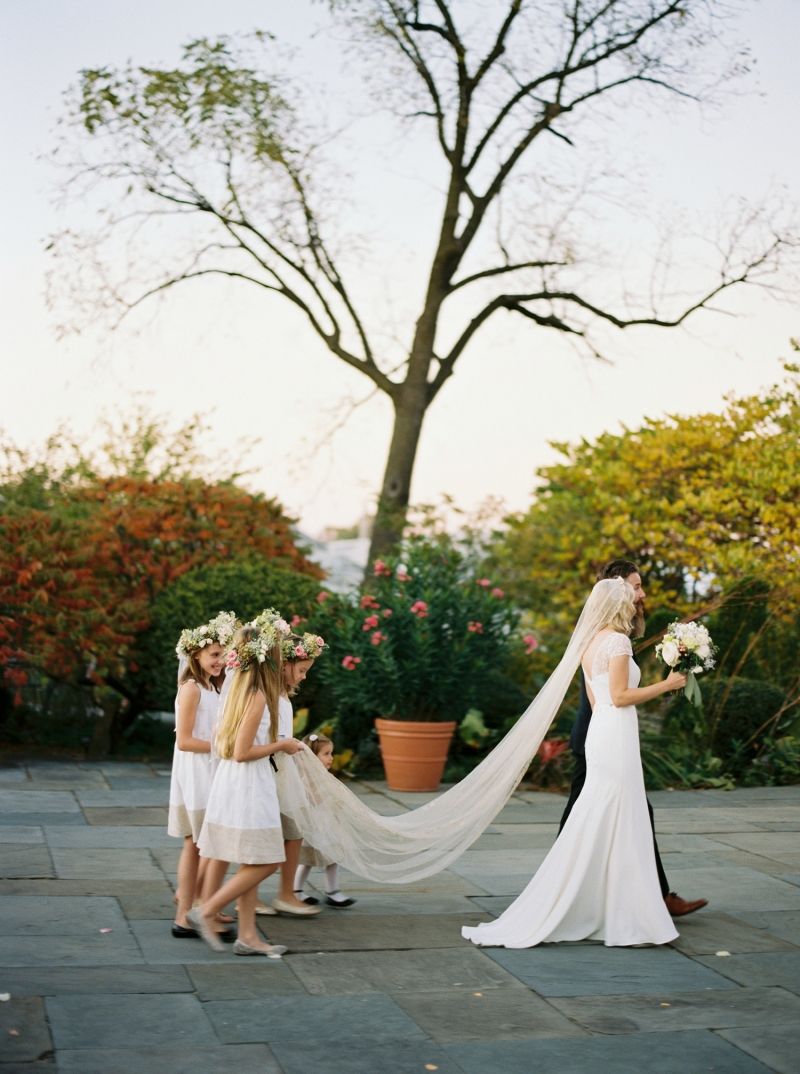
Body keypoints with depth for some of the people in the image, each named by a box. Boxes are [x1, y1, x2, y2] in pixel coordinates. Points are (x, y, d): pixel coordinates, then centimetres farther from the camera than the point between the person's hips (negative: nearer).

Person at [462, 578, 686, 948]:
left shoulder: (590, 644, 15)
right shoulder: (617, 640, -11)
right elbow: (620, 696, -17)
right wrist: (666, 684, -8)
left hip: (600, 731, 9)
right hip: (616, 736, -9)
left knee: (594, 828, 11)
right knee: (616, 827, -4)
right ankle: (622, 921, 1)